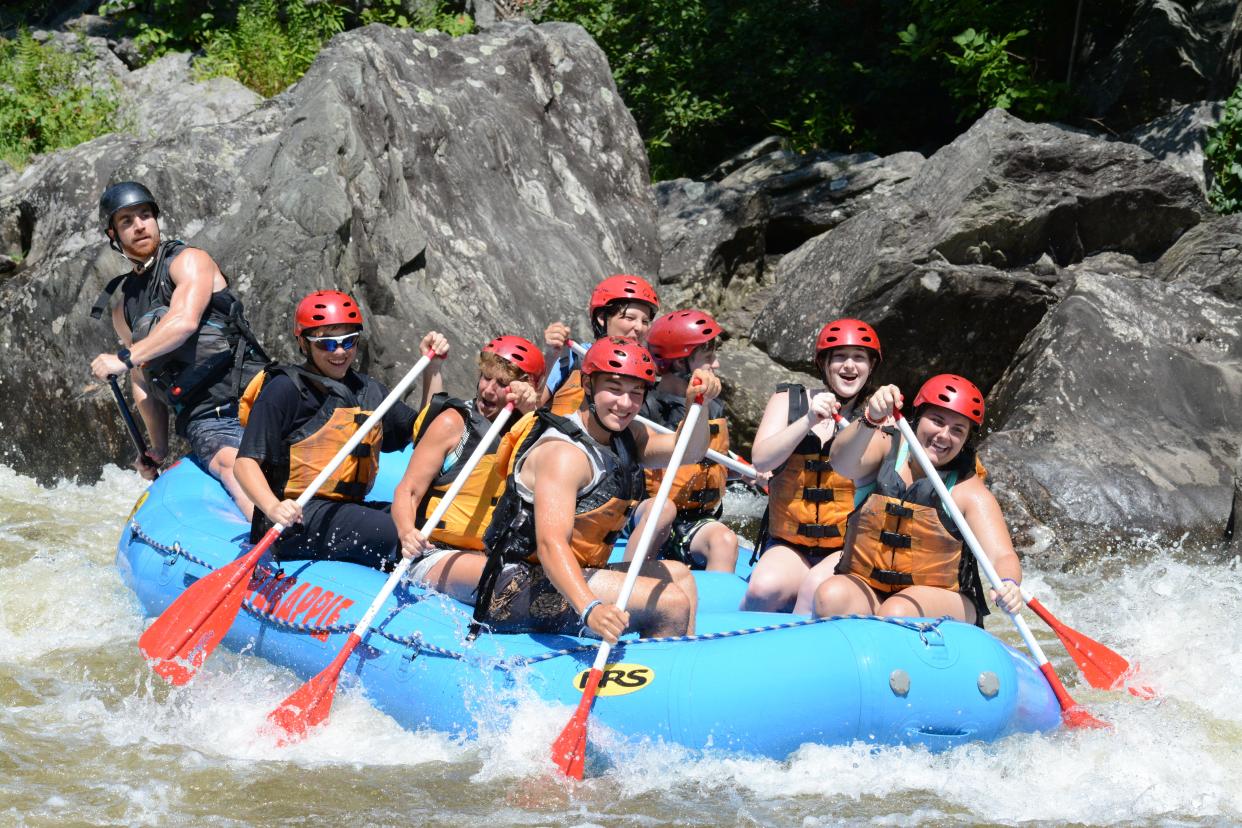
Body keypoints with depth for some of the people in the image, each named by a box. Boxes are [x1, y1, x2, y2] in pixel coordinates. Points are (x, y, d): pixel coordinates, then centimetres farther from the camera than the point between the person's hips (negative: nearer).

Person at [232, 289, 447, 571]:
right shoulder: (286, 389, -3)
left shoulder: (368, 390, 19)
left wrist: (432, 367, 19)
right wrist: (274, 508, -28)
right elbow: (245, 463, -10)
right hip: (298, 519, -8)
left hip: (348, 509, 8)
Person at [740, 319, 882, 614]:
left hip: (850, 550, -1)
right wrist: (808, 421, -18)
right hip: (788, 547, 1)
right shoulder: (789, 401, 10)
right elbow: (761, 460, -7)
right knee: (765, 588, -31)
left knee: (816, 588, -34)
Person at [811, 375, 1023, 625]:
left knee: (897, 614, -33)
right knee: (830, 597, -28)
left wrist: (1008, 586, -41)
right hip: (864, 589, 2)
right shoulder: (886, 448, -1)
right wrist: (871, 420, -43)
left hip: (941, 599, -2)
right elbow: (842, 462, -22)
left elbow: (1002, 556, -16)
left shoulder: (968, 491, -6)